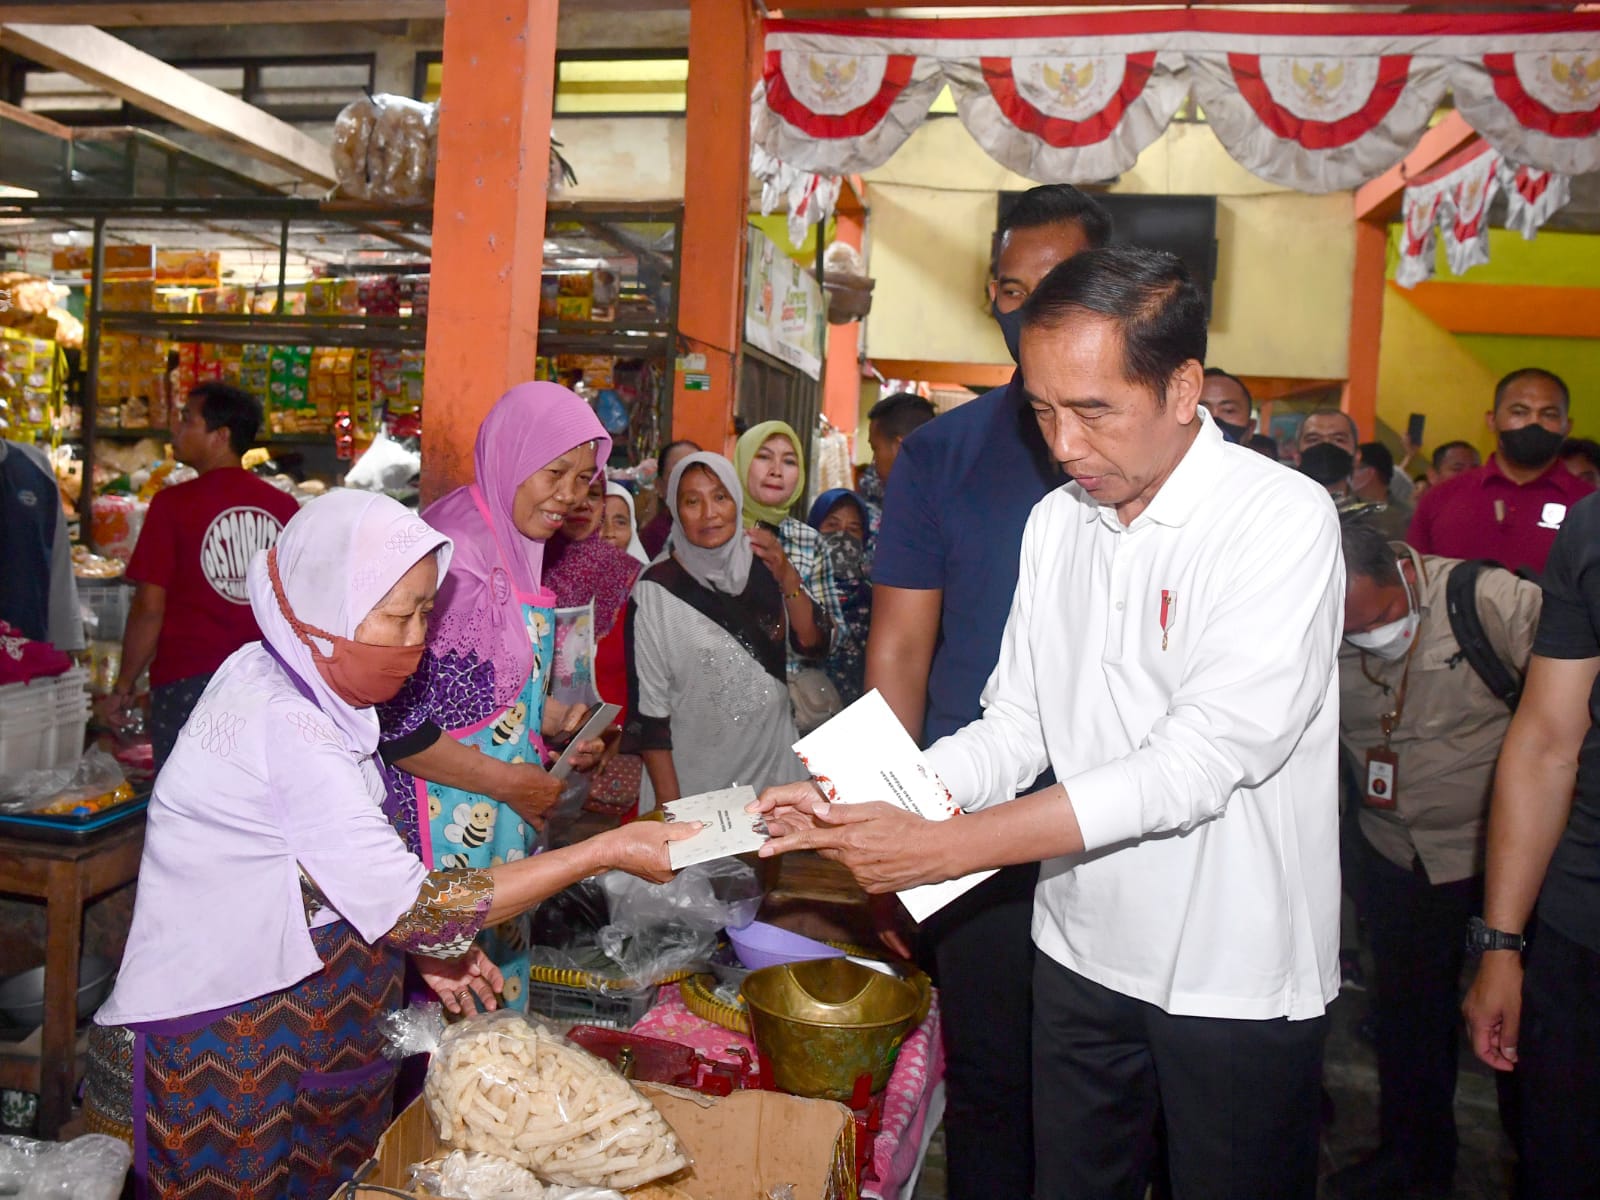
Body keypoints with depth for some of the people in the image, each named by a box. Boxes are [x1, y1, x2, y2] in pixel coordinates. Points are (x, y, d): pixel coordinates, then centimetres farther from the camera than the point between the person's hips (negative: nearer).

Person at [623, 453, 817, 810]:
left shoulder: (762, 568, 3)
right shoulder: (657, 589, -10)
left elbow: (811, 642, -2)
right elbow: (647, 707, -10)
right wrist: (669, 807, -13)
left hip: (774, 767, 4)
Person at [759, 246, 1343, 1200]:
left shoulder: (1283, 519, -17)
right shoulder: (1056, 523, 4)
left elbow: (1201, 763, -25)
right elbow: (1018, 727, 3)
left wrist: (941, 848, -27)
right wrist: (861, 803, -14)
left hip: (1237, 978, -4)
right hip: (1082, 952, 5)